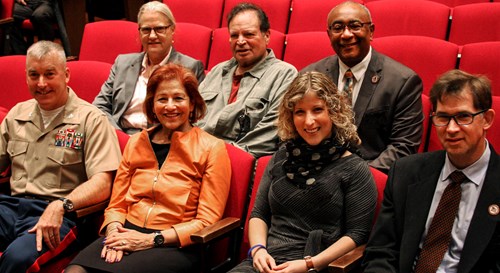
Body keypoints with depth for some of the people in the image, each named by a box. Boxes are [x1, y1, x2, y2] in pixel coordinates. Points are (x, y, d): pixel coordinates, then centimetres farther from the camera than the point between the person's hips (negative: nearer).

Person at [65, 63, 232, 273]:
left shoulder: (211, 148, 2)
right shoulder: (136, 143, 16)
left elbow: (207, 221, -3)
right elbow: (117, 204, 16)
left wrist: (153, 240, -12)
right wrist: (114, 231, -7)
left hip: (175, 247, -4)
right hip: (127, 237, 4)